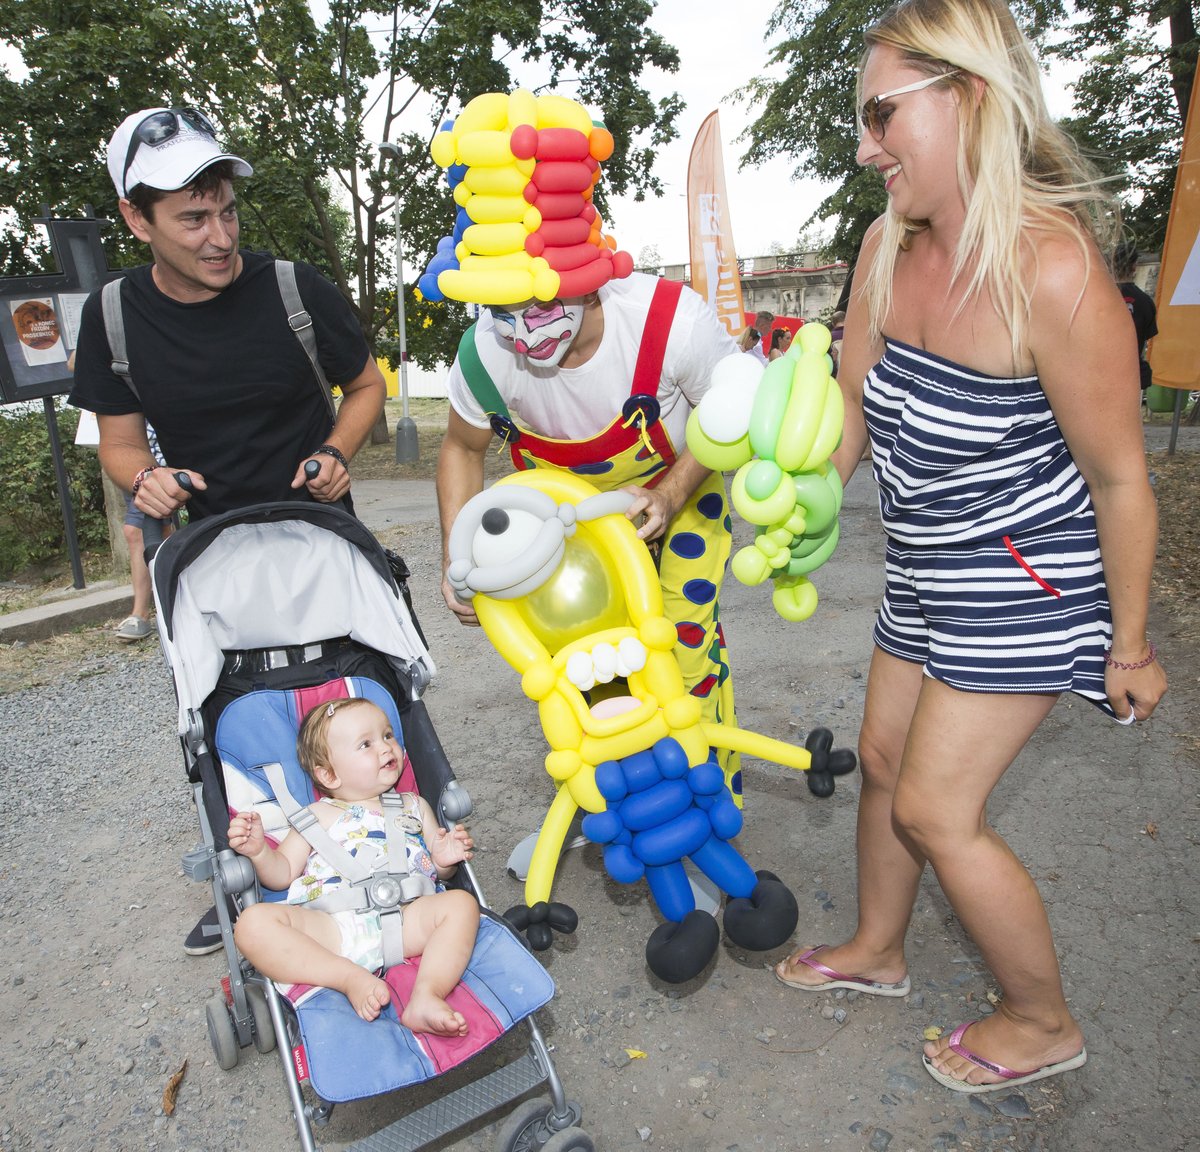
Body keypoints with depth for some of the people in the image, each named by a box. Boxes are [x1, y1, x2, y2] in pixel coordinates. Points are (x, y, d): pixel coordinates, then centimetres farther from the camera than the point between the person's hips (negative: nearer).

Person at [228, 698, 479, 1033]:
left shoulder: (414, 806, 24)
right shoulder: (317, 816, 20)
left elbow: (438, 870, 25)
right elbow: (282, 874, 16)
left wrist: (445, 860, 0)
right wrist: (258, 851, -4)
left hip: (404, 923, 1)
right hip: (330, 927, 0)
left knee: (462, 903, -23)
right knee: (253, 921, -24)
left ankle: (426, 996, -36)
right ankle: (352, 979, -28)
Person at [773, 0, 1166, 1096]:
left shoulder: (1053, 273, -25)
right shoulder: (887, 244, -2)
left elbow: (1120, 479, -17)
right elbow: (849, 407, 6)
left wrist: (1130, 646, -8)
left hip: (1027, 581, -8)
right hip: (927, 574, 8)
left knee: (937, 807, -1)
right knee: (885, 761, 18)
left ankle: (1045, 1023, 28)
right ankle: (877, 949, 44)